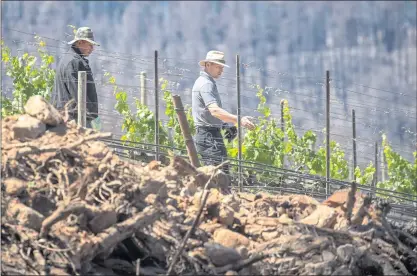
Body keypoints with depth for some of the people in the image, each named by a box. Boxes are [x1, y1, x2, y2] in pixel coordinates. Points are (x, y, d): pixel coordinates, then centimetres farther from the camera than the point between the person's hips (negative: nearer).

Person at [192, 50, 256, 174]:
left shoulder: (203, 82, 21)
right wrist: (238, 120, -35)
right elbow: (214, 110, -27)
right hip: (209, 135, -11)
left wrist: (226, 125, 14)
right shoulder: (206, 84, -13)